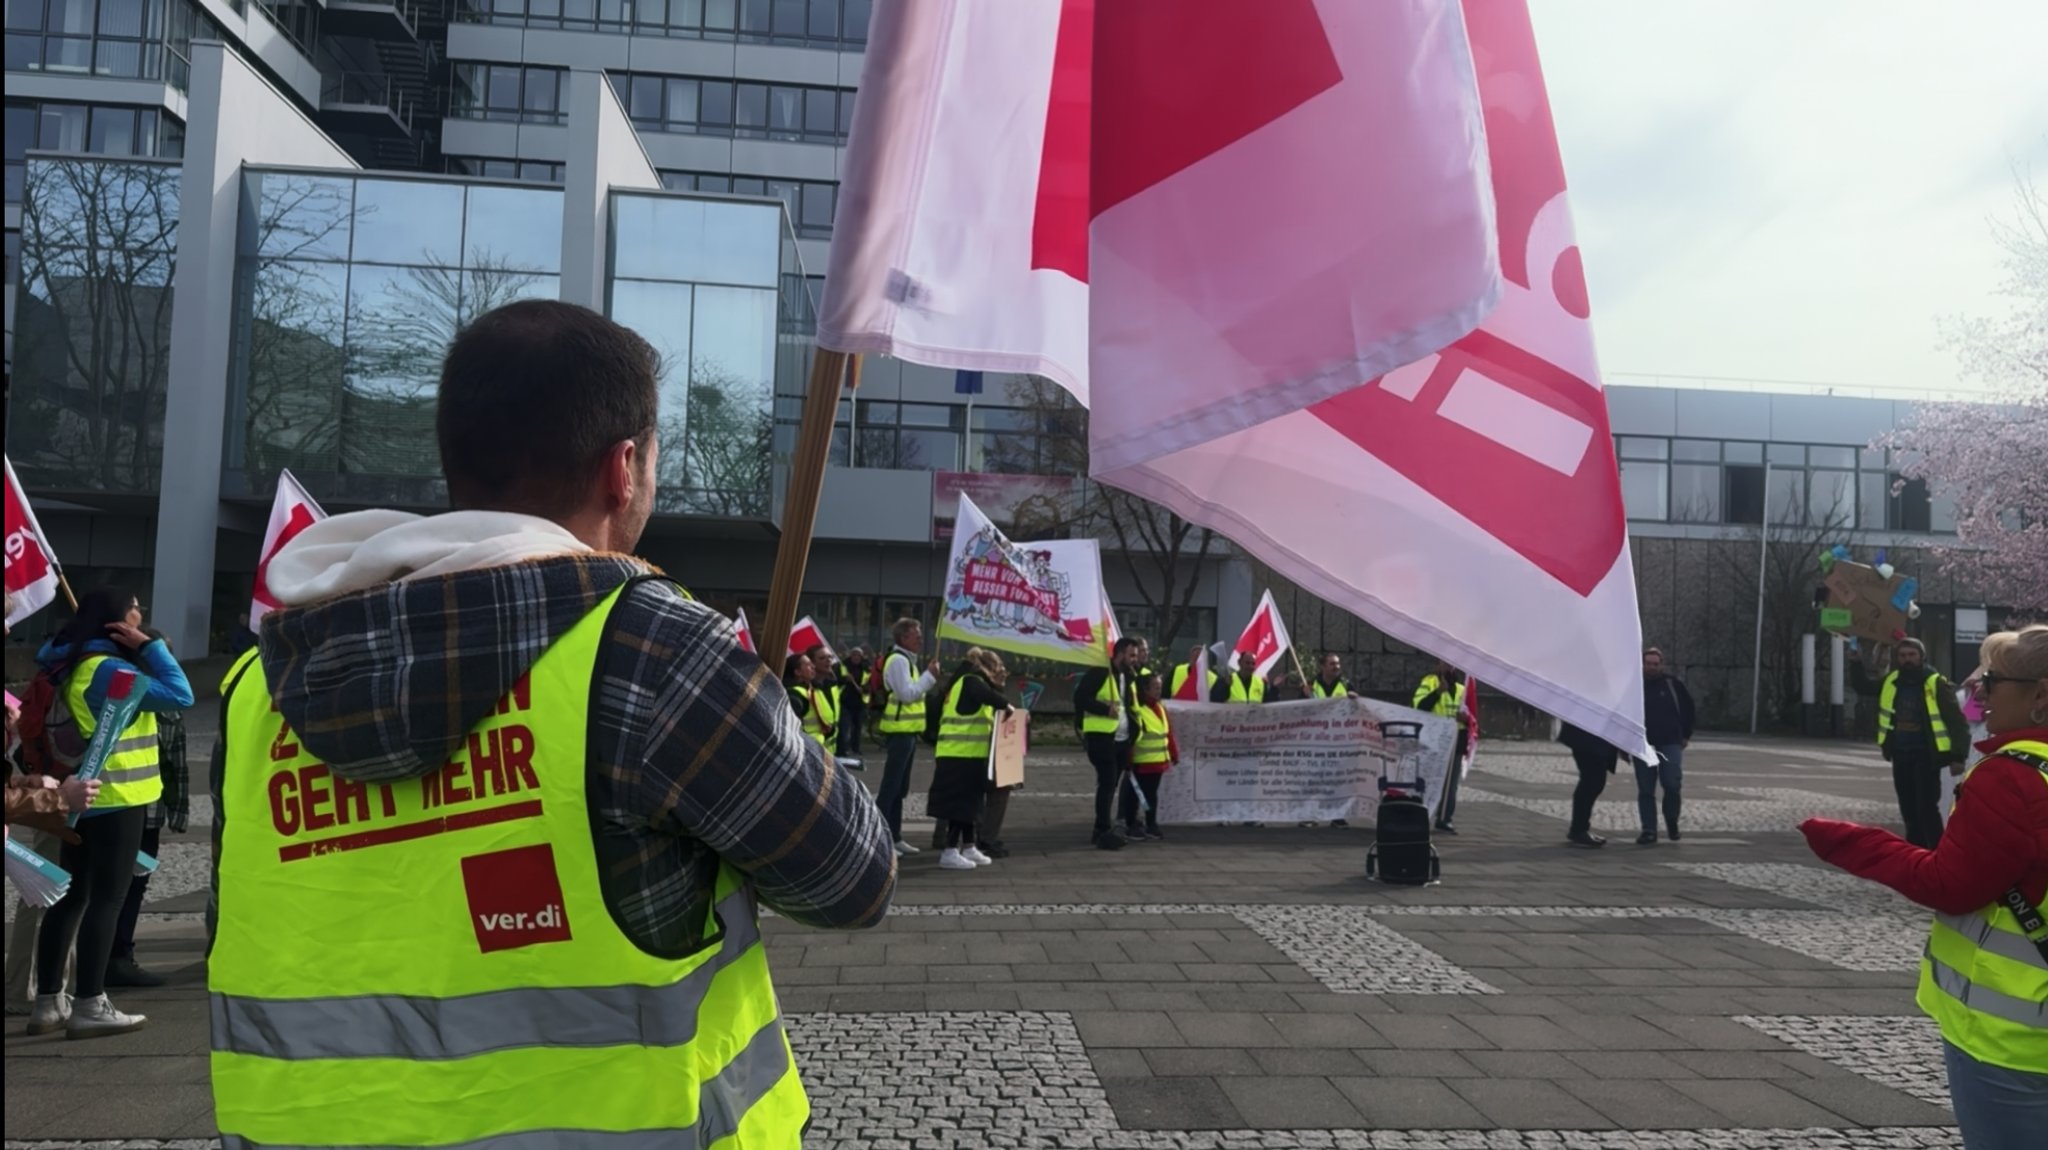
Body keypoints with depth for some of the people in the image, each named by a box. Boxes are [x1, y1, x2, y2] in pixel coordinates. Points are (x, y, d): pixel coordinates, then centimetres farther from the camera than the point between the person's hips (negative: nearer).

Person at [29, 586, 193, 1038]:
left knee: (70, 897, 12)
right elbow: (179, 695, -21)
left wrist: (140, 652, 8)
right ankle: (89, 1006, -1)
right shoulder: (108, 669, -18)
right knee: (107, 899, -4)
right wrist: (149, 645, -13)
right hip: (115, 800, -9)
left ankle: (48, 1002, 17)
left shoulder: (69, 663, 11)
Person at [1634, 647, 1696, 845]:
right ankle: (1649, 831, 6)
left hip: (1670, 743, -1)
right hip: (1643, 745, 1)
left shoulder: (1671, 683, 0)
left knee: (1672, 784, -11)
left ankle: (1672, 821, 15)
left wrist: (1686, 734, 10)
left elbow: (1688, 706, 11)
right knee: (1645, 790, 1)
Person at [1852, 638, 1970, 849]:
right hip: (1900, 754, 6)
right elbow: (1862, 686, 20)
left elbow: (1956, 719, -12)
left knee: (1927, 808, -9)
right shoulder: (1891, 682, 6)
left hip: (1926, 755, -6)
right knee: (1908, 809, 14)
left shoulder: (1935, 683, -11)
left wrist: (1958, 754, -16)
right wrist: (1856, 661, 5)